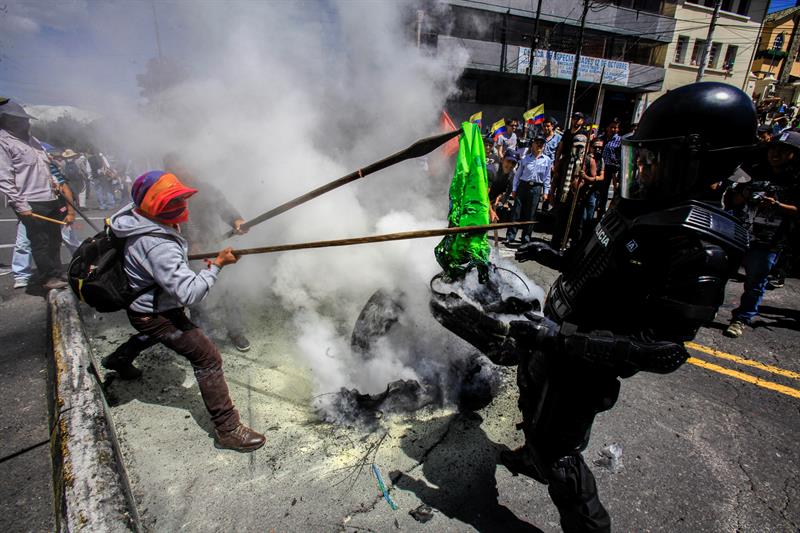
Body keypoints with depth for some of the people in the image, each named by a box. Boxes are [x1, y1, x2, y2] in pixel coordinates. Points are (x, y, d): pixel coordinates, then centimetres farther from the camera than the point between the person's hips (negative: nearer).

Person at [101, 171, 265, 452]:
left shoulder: (142, 220, -7)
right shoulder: (158, 246, -36)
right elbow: (189, 293, -37)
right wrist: (217, 265, -30)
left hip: (143, 304, 10)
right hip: (156, 314, -10)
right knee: (207, 357, -14)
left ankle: (118, 360, 69)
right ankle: (227, 429, -10)